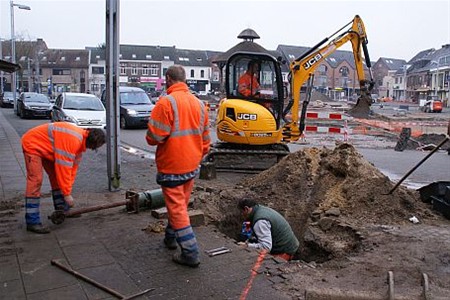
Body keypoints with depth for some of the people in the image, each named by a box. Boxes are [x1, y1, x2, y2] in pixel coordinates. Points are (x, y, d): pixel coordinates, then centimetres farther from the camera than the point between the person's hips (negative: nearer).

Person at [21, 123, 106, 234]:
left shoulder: (80, 140, -2)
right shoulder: (72, 140, -33)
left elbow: (73, 165, 3)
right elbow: (63, 167, -32)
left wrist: (68, 189, 2)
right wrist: (67, 194, -25)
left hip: (45, 147, 10)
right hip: (32, 144, -10)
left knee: (57, 176, 10)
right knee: (35, 180, -16)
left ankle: (62, 210, 21)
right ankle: (32, 222, -15)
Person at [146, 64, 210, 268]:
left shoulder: (166, 102, -18)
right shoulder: (199, 103, 3)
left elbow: (154, 136, -21)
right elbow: (205, 137, 9)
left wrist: (150, 139, 2)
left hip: (171, 166, -7)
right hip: (192, 165, 7)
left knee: (177, 208, 1)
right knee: (181, 204, 22)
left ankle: (190, 253, 3)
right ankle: (171, 237, 40)